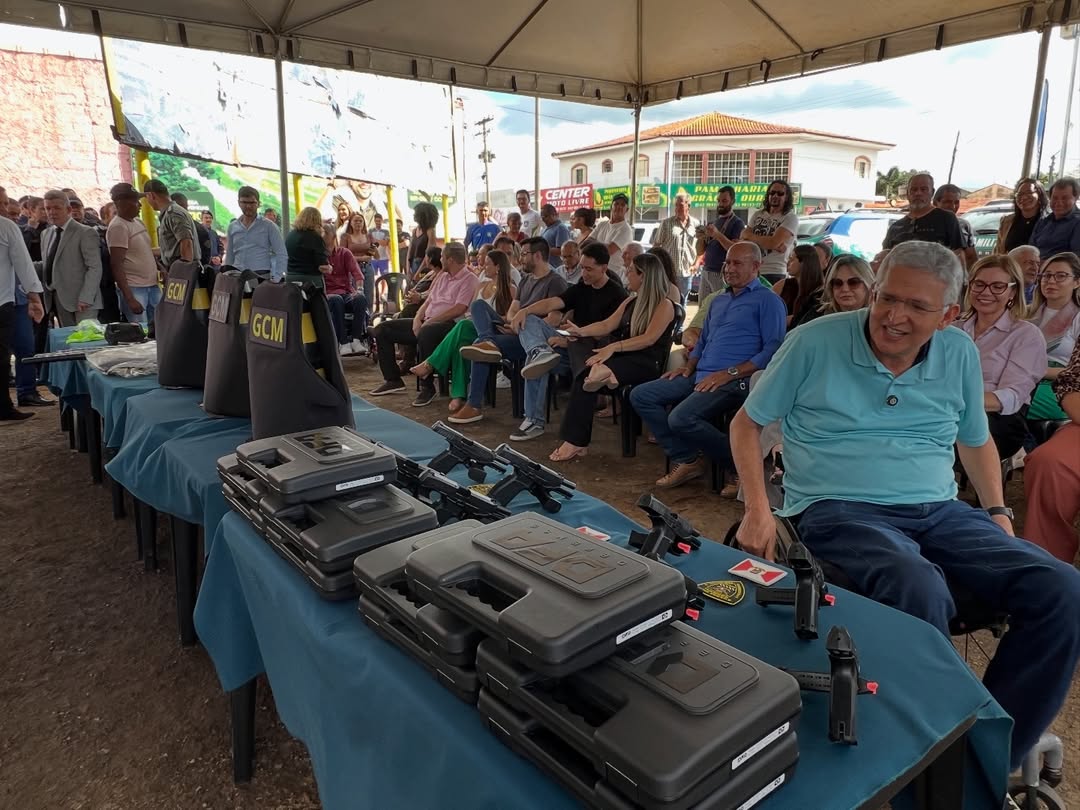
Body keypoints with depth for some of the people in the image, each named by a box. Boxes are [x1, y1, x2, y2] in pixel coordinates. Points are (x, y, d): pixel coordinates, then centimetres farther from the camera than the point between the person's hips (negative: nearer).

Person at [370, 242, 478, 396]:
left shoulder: (470, 280, -3)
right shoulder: (443, 276, 24)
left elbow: (459, 309, -15)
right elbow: (428, 300, 19)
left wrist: (431, 321, -17)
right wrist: (418, 319, -1)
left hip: (449, 324, -9)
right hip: (427, 322, 9)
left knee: (425, 333, -43)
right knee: (382, 329, 1)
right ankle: (393, 380, 2)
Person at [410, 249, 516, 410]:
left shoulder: (510, 290, 1)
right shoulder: (482, 285, 23)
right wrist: (474, 318, -2)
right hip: (473, 329, 6)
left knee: (464, 326, -36)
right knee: (462, 342, -33)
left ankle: (430, 364, -28)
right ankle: (458, 395, -41)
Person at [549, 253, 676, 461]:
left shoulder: (664, 305, -1)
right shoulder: (630, 302, 23)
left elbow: (649, 339, -15)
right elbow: (607, 325, 22)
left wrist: (614, 347, -24)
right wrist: (581, 331, 6)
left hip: (647, 363, -6)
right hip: (623, 358, 6)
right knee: (583, 377, -25)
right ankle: (576, 441, -31)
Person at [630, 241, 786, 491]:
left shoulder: (768, 301, -1)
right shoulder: (718, 300, 25)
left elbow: (773, 348, -12)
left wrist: (729, 373, -19)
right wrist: (689, 366, 9)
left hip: (734, 380, -9)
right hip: (700, 376, 9)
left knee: (681, 418, -31)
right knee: (640, 395, -4)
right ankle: (686, 460, -3)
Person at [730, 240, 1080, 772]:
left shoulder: (960, 354, 9)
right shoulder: (816, 342, -5)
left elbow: (976, 440, 26)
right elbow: (747, 423, 2)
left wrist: (998, 513, 13)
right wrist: (757, 510, -9)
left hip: (939, 511, 6)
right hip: (841, 510, -5)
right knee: (922, 594, -36)